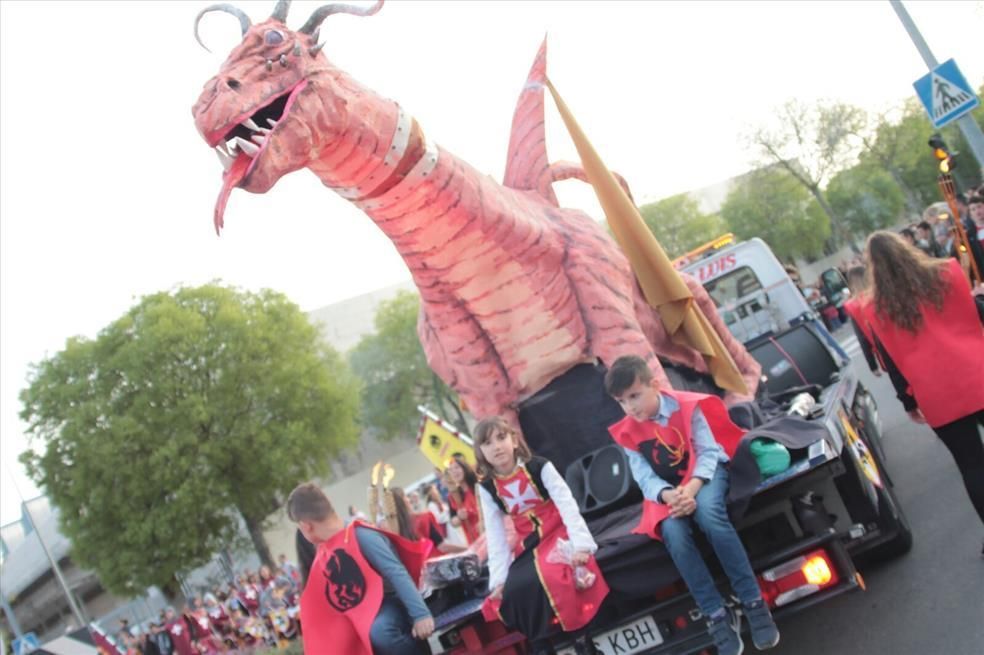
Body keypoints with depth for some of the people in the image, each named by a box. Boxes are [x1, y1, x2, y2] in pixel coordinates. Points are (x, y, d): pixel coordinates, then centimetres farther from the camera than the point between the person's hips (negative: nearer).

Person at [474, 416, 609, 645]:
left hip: (558, 533, -4)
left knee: (550, 576, -35)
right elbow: (495, 535, 2)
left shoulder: (539, 467, -13)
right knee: (513, 592, -19)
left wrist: (581, 545, -32)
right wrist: (498, 579, -6)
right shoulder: (487, 488, -1)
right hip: (529, 545, 5)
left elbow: (567, 504, -19)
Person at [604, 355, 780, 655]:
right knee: (673, 532, -31)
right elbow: (645, 478, -8)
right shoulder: (626, 433, -3)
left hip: (705, 472, -2)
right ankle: (717, 615, -22)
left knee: (707, 512, -37)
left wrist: (692, 488, -31)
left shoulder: (686, 406, -11)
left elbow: (707, 452, -13)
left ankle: (753, 602, -27)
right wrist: (668, 496, -31)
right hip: (667, 490, 2)